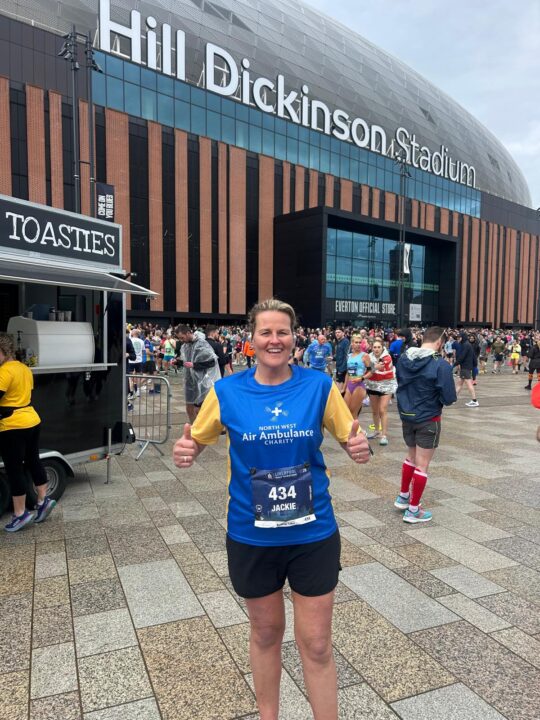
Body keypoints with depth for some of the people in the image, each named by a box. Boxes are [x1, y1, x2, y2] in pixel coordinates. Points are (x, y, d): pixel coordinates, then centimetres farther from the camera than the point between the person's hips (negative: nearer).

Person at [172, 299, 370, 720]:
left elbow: (351, 439, 0)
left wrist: (361, 449, -22)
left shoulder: (319, 386, -10)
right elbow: (198, 441, 3)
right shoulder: (227, 392, -9)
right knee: (265, 633, 24)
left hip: (313, 533, -1)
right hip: (251, 536, 1)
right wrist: (186, 453, -19)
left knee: (316, 644, 13)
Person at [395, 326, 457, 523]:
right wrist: (437, 395, 2)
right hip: (428, 419, -6)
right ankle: (413, 510, 15)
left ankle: (403, 497, 35)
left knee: (411, 457, 25)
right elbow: (449, 398, -18)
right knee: (422, 465, 6)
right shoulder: (441, 365, -21)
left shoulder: (403, 359, -3)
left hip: (406, 416, 6)